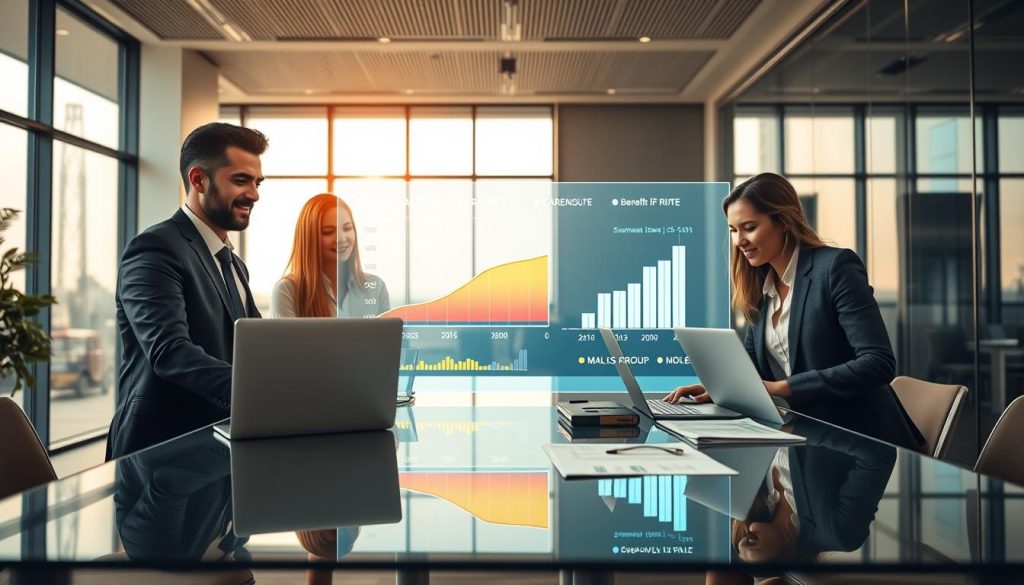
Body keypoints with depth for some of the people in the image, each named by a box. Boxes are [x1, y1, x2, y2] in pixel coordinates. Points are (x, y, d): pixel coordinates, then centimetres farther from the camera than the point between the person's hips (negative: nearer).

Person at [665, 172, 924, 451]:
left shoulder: (835, 266, -13)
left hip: (865, 441, -6)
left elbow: (879, 362, -20)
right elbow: (751, 359, 18)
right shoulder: (760, 283, 9)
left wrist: (780, 387, -25)